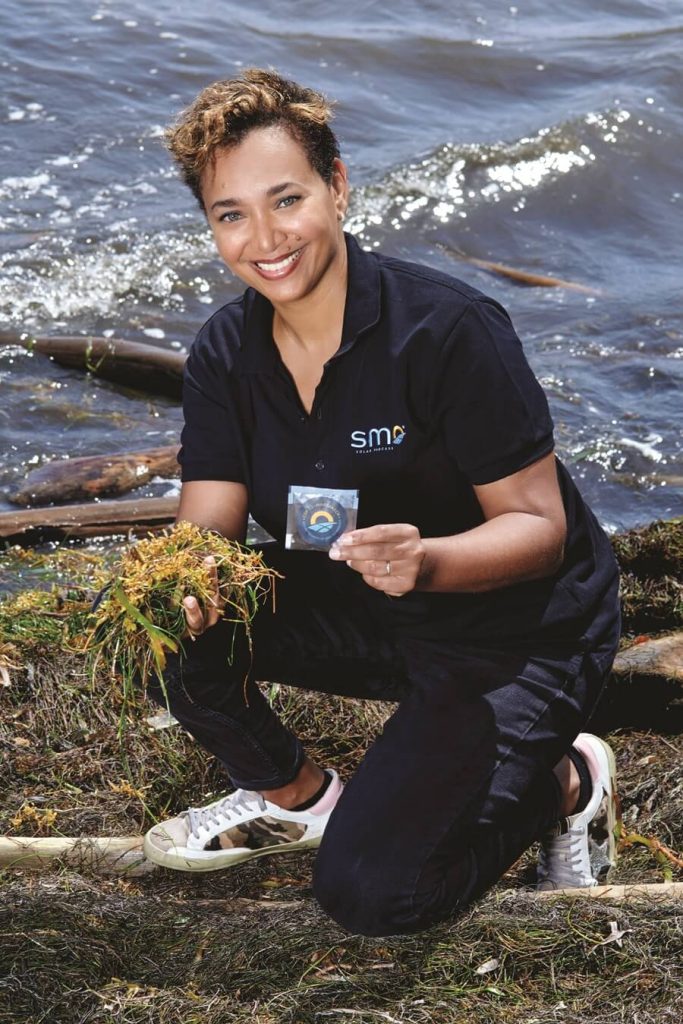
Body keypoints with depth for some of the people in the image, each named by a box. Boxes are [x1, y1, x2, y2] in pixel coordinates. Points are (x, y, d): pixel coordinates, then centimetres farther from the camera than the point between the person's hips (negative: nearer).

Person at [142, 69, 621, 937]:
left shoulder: (449, 330, -24)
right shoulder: (224, 354, -6)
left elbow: (540, 527, -21)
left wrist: (423, 562, -41)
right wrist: (188, 580, -34)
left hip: (522, 634, -6)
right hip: (369, 623, 6)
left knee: (370, 892, -20)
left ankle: (565, 782, 7)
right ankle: (294, 798, 11)